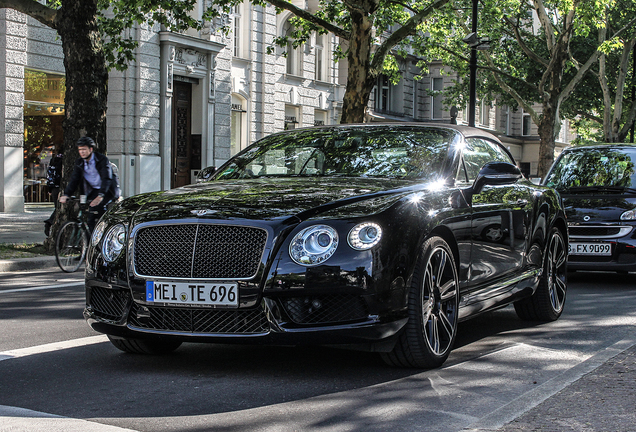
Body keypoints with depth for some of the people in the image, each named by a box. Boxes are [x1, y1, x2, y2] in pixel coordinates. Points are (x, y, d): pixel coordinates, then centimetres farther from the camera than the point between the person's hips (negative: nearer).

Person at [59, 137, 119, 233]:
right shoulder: (79, 163, -2)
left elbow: (106, 179, -30)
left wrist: (100, 196, -45)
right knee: (91, 219, -9)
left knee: (99, 206, -31)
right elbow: (74, 180, -6)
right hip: (93, 191, 5)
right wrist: (65, 194, -23)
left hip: (107, 190, -5)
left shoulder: (102, 159, -18)